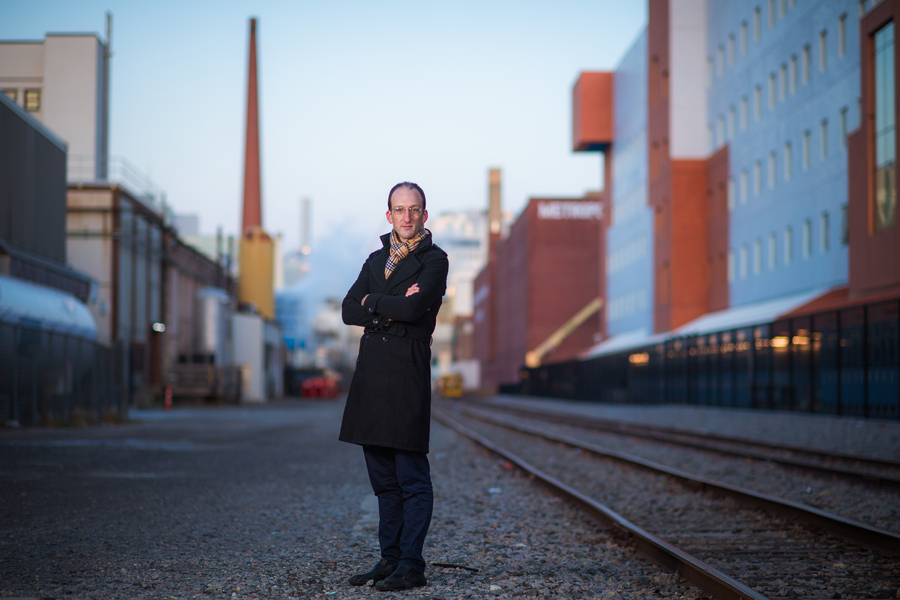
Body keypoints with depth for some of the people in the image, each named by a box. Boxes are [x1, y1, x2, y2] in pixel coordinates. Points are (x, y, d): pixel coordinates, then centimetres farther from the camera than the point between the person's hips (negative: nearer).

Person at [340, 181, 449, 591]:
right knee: (383, 478, 10)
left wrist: (372, 302, -1)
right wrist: (391, 308, -7)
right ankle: (389, 559, 17)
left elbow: (414, 308, -16)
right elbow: (349, 311, 7)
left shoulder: (434, 260, 0)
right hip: (371, 370, 7)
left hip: (408, 370, -7)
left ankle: (411, 566, -3)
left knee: (411, 476, -6)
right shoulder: (376, 260, 19)